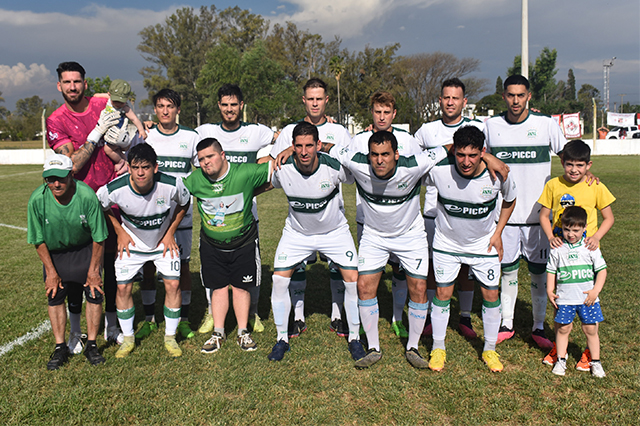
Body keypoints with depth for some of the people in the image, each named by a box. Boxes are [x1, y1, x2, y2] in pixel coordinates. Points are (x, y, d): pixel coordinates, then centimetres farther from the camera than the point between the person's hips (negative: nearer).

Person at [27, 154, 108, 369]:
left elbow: (99, 237, -17)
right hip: (53, 252, 2)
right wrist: (51, 271, -8)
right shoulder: (37, 199, -24)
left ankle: (91, 345, 9)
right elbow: (38, 240, -9)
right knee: (55, 295, 1)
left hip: (85, 249, -1)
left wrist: (93, 269, -12)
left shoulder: (87, 196, -30)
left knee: (94, 293, -6)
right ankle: (60, 348, 14)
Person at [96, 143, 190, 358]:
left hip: (164, 241, 0)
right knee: (123, 287, -4)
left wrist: (170, 232, -7)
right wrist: (119, 232, -5)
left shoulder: (172, 185, -29)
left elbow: (184, 203, -5)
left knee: (173, 284, -9)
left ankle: (170, 337, 11)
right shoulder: (115, 189, -28)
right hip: (131, 243, 0)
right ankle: (128, 338, 19)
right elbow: (101, 206, -3)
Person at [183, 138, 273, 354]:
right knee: (219, 287, 8)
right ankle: (218, 333, 23)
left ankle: (243, 332, 22)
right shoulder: (195, 180, -13)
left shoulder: (245, 173, -21)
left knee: (241, 287, 7)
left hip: (243, 242, -1)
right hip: (211, 244, 2)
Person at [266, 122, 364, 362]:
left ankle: (354, 338, 15)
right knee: (279, 279, -7)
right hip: (296, 232, 1)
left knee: (353, 279, -7)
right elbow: (264, 184, 3)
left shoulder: (334, 167, -26)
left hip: (334, 231, -1)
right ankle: (282, 339, 14)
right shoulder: (282, 169, -21)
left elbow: (357, 178, -4)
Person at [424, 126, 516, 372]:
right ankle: (438, 348, 22)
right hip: (447, 242, 0)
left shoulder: (497, 174, -23)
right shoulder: (438, 170, -26)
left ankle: (490, 349, 25)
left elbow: (510, 200, 0)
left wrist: (498, 232, -2)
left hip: (484, 243, 1)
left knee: (491, 294, 5)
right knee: (442, 293, 4)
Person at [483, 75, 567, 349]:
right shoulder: (491, 125, 2)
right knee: (508, 270, 8)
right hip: (505, 212, 1)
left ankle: (538, 327, 20)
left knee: (539, 272, 5)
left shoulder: (546, 123, -3)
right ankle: (506, 324, 23)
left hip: (538, 213, -1)